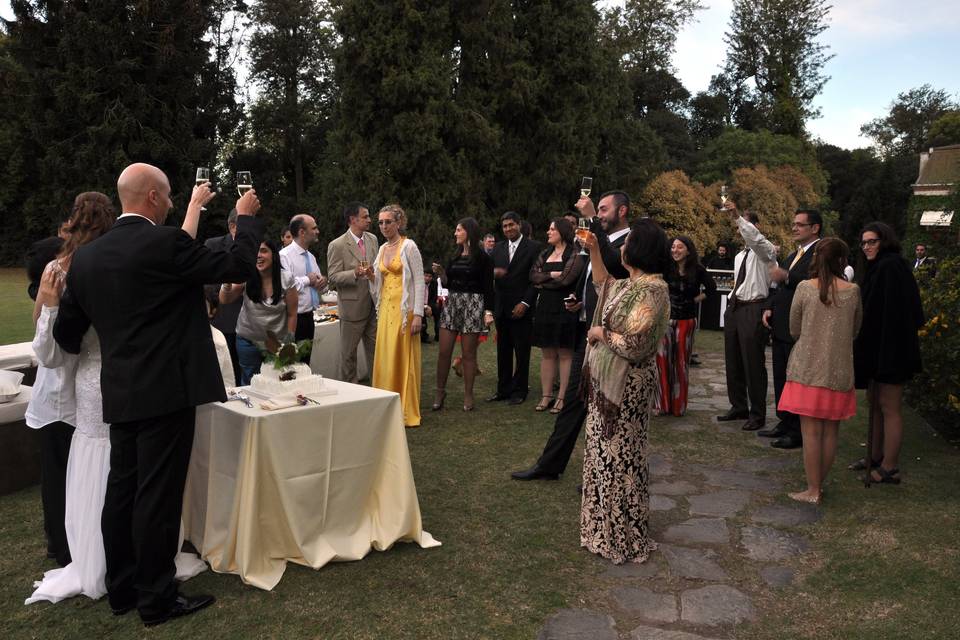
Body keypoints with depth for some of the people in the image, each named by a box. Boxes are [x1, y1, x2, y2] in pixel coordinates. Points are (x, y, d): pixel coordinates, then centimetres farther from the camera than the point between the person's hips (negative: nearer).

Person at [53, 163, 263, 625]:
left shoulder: (86, 257, 8)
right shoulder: (166, 242, -14)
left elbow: (66, 333, 13)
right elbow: (238, 266, -7)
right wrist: (247, 218, 8)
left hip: (120, 393, 7)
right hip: (167, 391, -7)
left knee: (122, 491, 16)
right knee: (158, 495, 1)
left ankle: (121, 589, 28)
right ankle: (157, 599, 12)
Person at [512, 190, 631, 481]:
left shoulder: (630, 242, -11)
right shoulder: (601, 241, 16)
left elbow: (613, 263, -33)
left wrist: (592, 219, -28)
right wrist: (579, 303, 7)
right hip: (587, 332, 9)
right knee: (573, 399, 13)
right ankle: (549, 465, 22)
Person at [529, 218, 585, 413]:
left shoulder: (574, 255, -6)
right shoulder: (545, 254, 15)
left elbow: (565, 279, -16)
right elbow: (533, 275, 5)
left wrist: (543, 282, -3)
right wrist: (552, 275, -11)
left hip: (564, 308, -6)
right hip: (544, 307, 6)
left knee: (565, 354, -1)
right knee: (547, 353, 8)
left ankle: (562, 397, 4)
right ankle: (546, 396, 13)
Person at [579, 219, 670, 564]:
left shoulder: (650, 291, -21)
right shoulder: (630, 285, 7)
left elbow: (634, 346, -27)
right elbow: (603, 285, 29)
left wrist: (600, 333, -12)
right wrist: (593, 251, 20)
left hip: (625, 388, -10)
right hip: (608, 383, 10)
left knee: (619, 457, 3)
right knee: (606, 453, 19)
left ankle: (625, 538, 20)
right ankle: (608, 527, 35)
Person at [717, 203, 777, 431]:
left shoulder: (765, 251, -6)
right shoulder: (739, 257, 20)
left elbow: (756, 238, -28)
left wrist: (737, 216, -36)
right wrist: (731, 304, 15)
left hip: (753, 310, -8)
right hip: (734, 308, 8)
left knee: (753, 364, -4)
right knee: (733, 362, 13)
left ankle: (757, 414, 7)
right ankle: (738, 407, 26)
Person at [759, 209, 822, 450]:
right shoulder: (793, 255, 20)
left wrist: (787, 277, -30)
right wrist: (769, 307, 10)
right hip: (782, 327, 9)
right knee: (781, 378, 16)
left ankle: (799, 432, 6)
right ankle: (785, 423, 28)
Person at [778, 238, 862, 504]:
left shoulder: (804, 288, -7)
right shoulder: (853, 291, -2)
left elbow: (794, 330, 2)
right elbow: (854, 331, 10)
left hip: (808, 370, -2)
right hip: (839, 371, 2)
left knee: (811, 432, 3)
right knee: (830, 432, 13)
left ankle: (813, 491, 8)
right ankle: (819, 483, 24)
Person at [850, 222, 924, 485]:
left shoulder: (891, 267, -16)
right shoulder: (874, 268, 15)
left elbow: (895, 312, -23)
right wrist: (864, 347, 16)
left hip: (890, 346, -10)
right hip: (875, 347, 10)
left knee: (888, 407, -3)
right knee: (874, 402, 16)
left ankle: (890, 468, 4)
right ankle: (876, 457, 26)